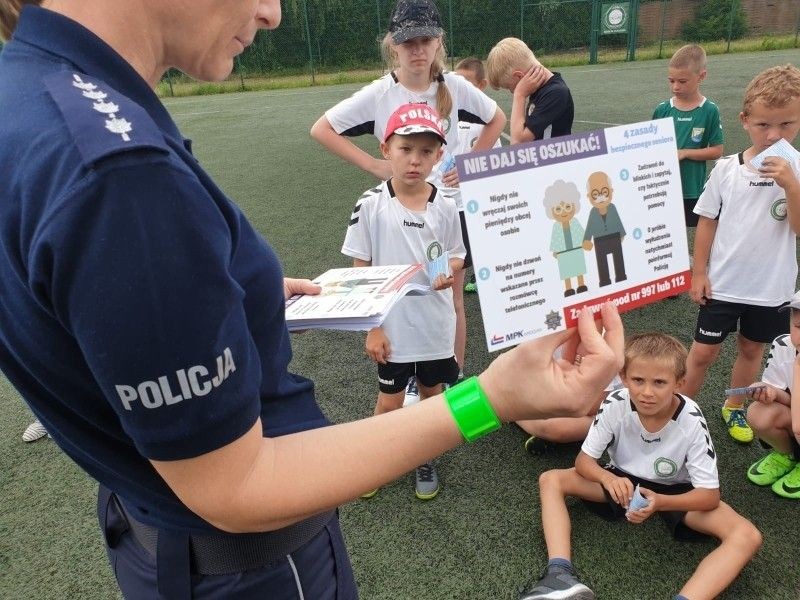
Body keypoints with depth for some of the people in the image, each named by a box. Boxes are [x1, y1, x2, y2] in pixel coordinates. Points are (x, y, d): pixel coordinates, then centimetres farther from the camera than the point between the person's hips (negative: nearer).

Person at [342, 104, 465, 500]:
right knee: (390, 401, 12)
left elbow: (456, 258, 5)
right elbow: (360, 271, -7)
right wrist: (372, 327, -8)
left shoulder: (445, 206, -6)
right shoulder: (371, 205, -11)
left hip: (435, 325, 2)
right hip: (391, 325, -2)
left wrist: (445, 273, -20)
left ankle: (424, 459, 42)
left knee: (432, 393, 18)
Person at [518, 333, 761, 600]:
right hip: (624, 481, 2)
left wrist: (660, 502, -40)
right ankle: (561, 575, -30)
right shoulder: (614, 405, -24)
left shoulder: (691, 421, -27)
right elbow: (584, 460, -15)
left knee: (747, 537, -26)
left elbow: (710, 495, -22)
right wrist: (608, 478, -38)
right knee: (550, 480, -16)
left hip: (674, 492, -1)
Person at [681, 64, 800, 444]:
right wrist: (699, 271, -1)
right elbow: (708, 222, -1)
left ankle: (734, 408, 40)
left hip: (769, 287, 1)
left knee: (751, 350, 19)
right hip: (721, 283, -1)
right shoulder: (726, 169, -9)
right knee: (703, 352, 8)